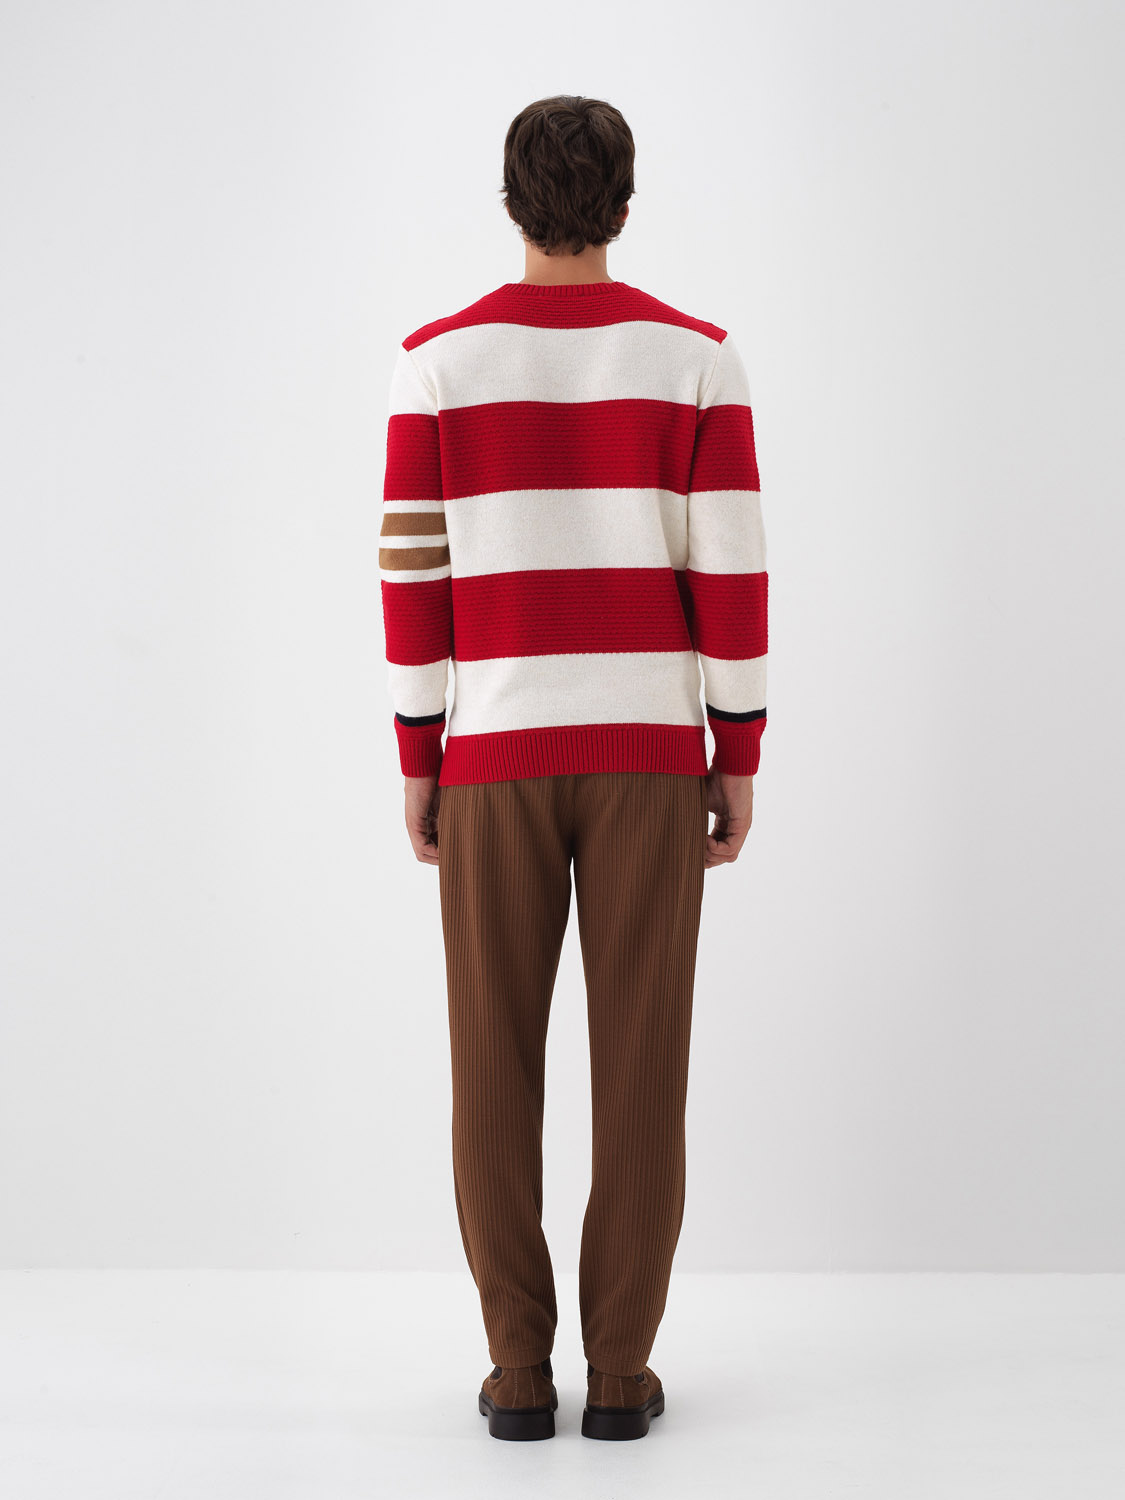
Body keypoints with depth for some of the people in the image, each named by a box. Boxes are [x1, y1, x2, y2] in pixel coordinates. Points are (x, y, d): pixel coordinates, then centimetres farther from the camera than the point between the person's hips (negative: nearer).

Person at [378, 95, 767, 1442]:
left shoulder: (438, 358, -2)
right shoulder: (696, 355, -2)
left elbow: (413, 574, -3)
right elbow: (732, 570, -5)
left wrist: (415, 762, 5)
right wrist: (739, 761, 2)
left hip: (494, 750, 0)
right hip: (648, 748, 0)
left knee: (497, 1064, 7)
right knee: (640, 1062, 5)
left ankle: (519, 1370, 8)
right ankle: (621, 1369, 7)